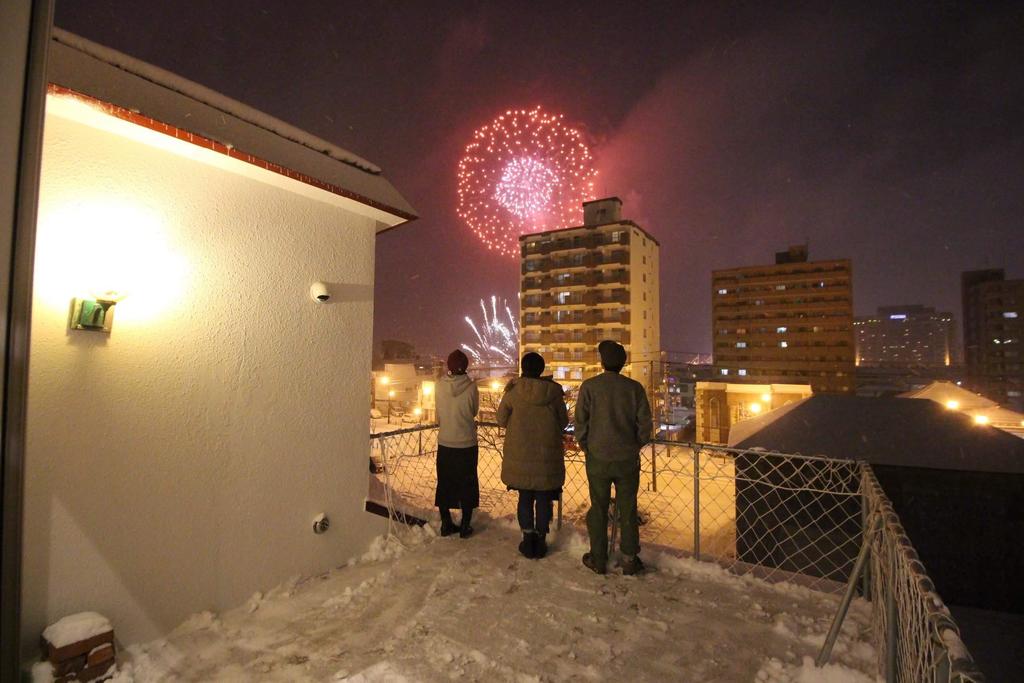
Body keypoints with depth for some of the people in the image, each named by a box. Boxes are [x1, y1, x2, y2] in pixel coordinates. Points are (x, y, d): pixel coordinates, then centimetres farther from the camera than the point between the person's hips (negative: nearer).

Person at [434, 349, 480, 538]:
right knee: (467, 485, 13)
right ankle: (465, 526, 20)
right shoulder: (471, 386, -13)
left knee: (444, 483, 16)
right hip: (467, 443, -2)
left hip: (445, 443, 2)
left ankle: (446, 524, 26)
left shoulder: (440, 386, -9)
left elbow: (438, 414, 2)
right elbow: (475, 411, 1)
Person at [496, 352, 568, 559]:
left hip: (520, 456, 0)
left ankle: (528, 540, 22)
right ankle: (541, 541, 23)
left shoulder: (513, 391, -10)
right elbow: (563, 422, 1)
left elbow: (501, 419, 0)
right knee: (544, 499, 14)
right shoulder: (553, 391, -9)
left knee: (525, 498, 16)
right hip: (547, 457, 0)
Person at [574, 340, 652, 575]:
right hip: (628, 459, 1)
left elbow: (580, 423, -7)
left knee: (598, 510, 12)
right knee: (628, 510, 14)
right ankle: (630, 560, 23)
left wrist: (586, 447, 9)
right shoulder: (634, 388, -5)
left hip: (598, 459, -1)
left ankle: (598, 559, 23)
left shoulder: (589, 386, -8)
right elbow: (645, 424, -2)